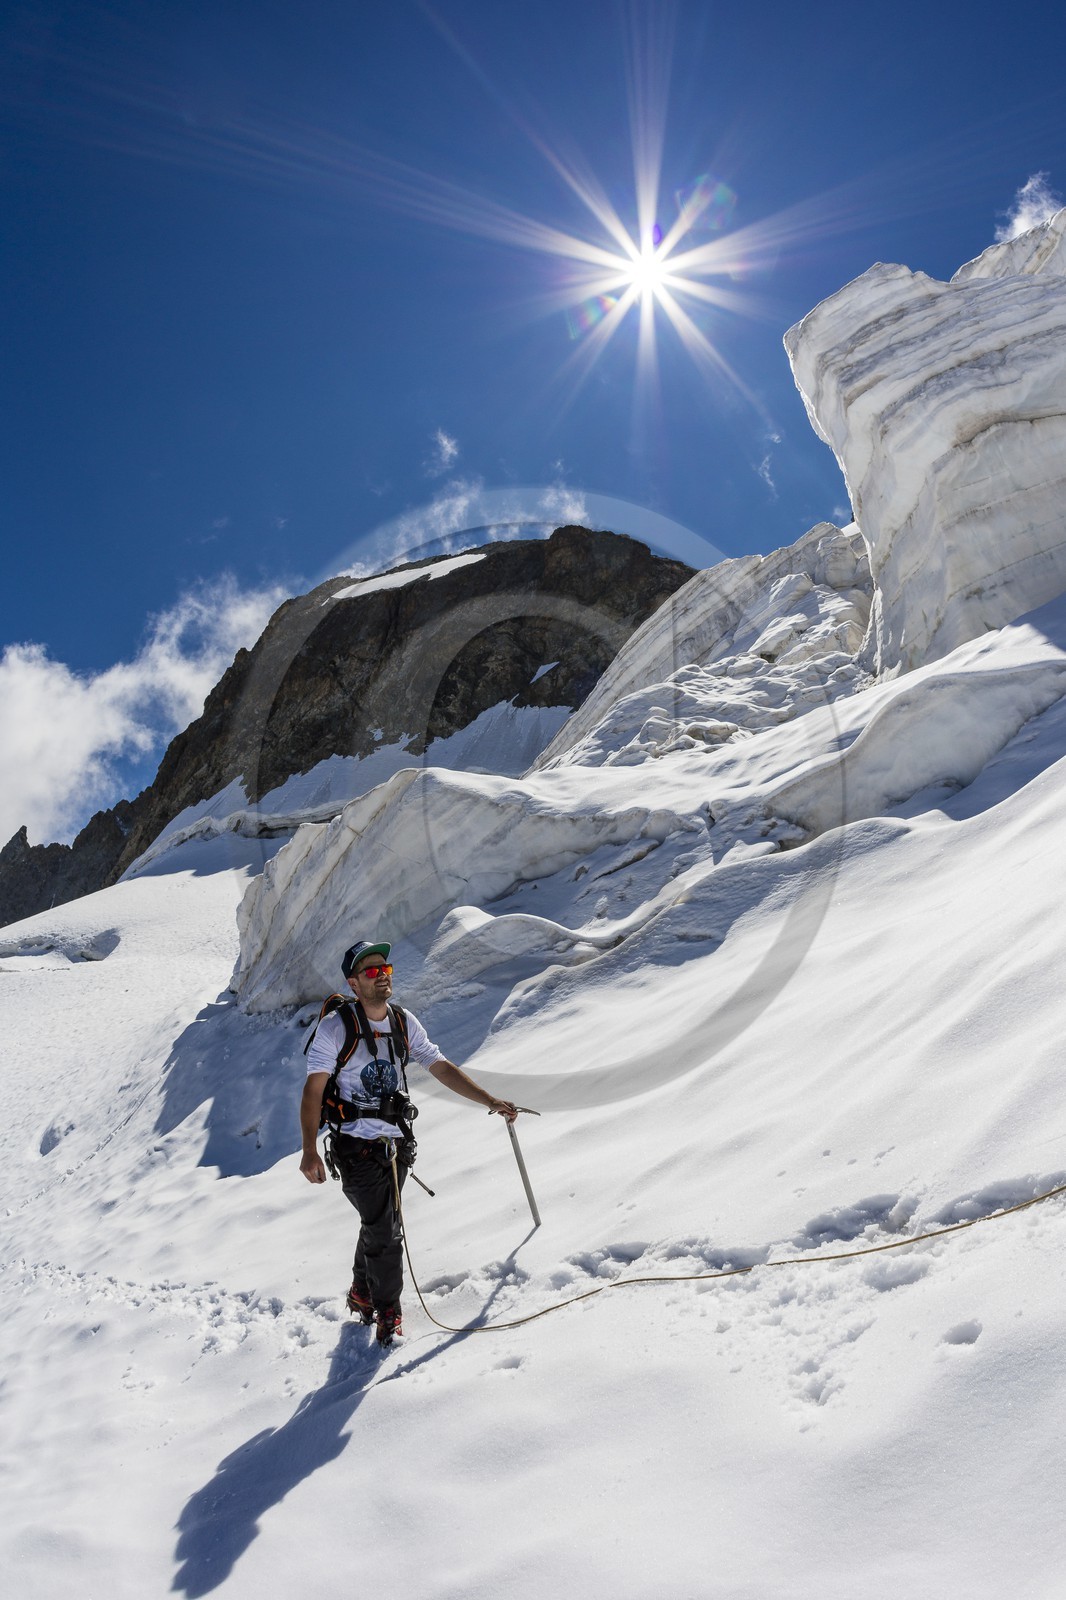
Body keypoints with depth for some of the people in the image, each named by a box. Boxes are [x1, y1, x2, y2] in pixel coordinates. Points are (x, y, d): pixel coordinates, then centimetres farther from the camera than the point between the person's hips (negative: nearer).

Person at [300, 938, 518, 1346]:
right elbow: (313, 1089, -11)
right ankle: (387, 1313, 14)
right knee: (384, 1231, -6)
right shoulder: (335, 1027, -12)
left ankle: (362, 1295, 41)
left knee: (377, 1225, 18)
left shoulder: (405, 1023, 3)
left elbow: (441, 1068, 4)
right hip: (357, 1146, -5)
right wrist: (309, 1151, -18)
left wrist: (491, 1101, -2)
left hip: (397, 1143, 5)